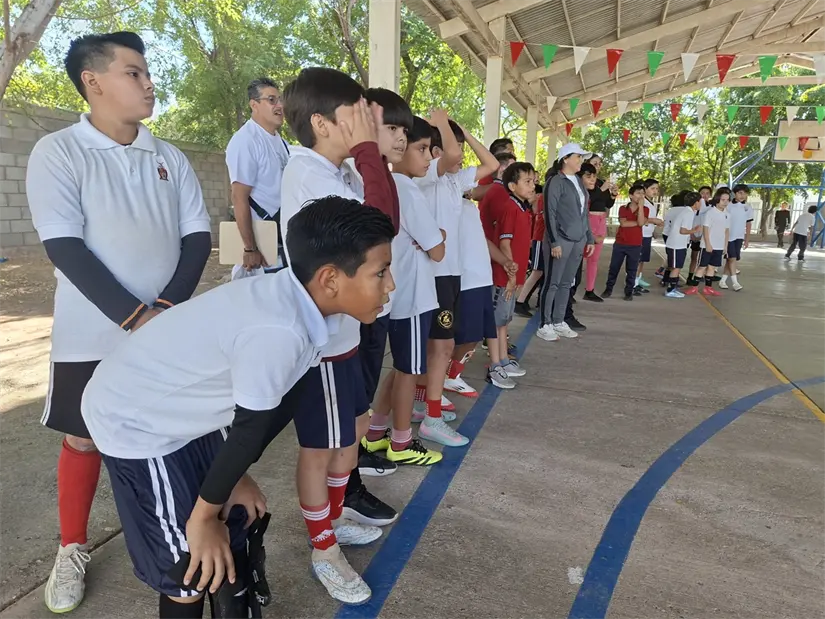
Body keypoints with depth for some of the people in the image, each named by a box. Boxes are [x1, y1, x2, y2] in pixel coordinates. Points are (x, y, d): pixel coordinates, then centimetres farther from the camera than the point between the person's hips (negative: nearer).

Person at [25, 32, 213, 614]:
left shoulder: (170, 158, 4)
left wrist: (167, 308, -13)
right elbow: (66, 249, -13)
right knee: (84, 438, 11)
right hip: (93, 334, -3)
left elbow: (197, 237, 0)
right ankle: (73, 549, 32)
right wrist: (136, 317, -19)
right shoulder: (57, 153, -6)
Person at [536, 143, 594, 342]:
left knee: (566, 283, 11)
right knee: (552, 283, -1)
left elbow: (584, 212, 18)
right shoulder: (556, 182, -8)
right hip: (561, 240, -7)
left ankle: (558, 322, 19)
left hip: (578, 241, 7)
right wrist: (554, 242, -17)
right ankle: (545, 325, 6)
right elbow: (550, 214, -12)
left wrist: (589, 238, 15)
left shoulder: (579, 182, 14)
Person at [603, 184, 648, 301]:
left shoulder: (645, 209, 3)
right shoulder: (623, 208, 3)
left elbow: (641, 222, -15)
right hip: (620, 243, 0)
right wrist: (637, 222, -10)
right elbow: (623, 223, -12)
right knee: (614, 267, 5)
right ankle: (608, 289, 16)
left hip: (635, 245, 0)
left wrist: (640, 205, -15)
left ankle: (629, 292, 11)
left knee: (631, 270, 3)